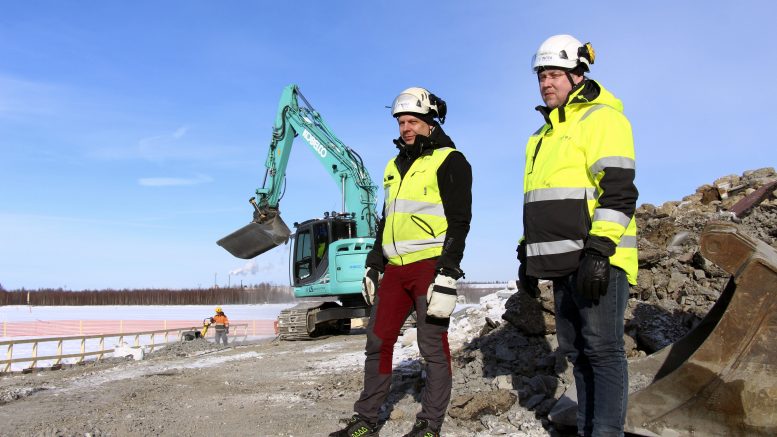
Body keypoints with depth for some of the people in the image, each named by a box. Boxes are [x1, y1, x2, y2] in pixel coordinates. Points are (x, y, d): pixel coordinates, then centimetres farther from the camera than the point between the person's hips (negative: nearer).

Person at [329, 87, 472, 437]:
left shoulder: (449, 161, -3)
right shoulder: (395, 166, 19)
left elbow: (459, 222, -10)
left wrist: (447, 276, -17)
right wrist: (373, 266, 19)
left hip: (430, 266, -7)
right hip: (395, 268, 7)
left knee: (433, 347, -1)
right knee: (377, 341, 7)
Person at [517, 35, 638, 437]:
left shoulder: (601, 118, -4)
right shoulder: (545, 135, 23)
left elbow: (618, 191, -14)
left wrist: (598, 251, -22)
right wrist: (528, 255, 21)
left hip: (598, 258, -8)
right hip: (563, 262, 9)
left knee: (602, 350, -6)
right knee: (576, 350, 11)